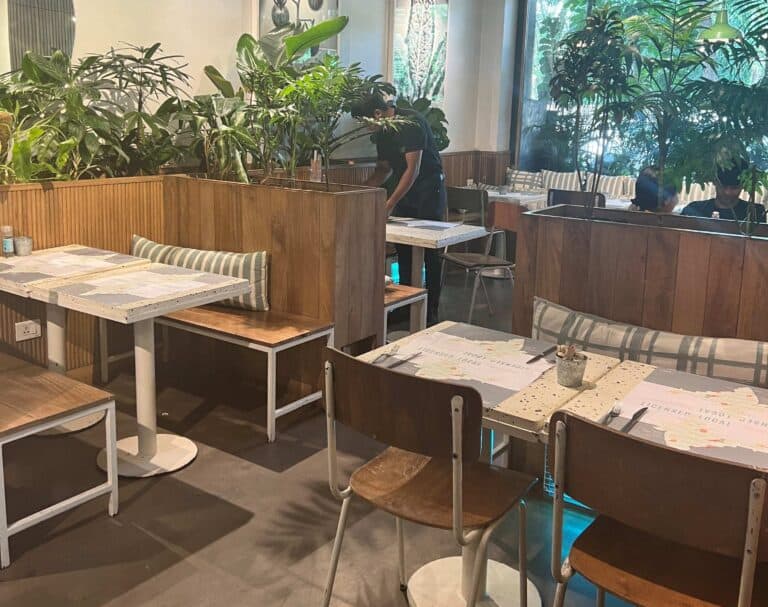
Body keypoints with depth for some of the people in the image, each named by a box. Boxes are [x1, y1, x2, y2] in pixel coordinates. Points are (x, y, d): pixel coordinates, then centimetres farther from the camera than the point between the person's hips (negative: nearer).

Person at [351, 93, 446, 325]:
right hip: (403, 190, 8)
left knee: (430, 254, -4)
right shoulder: (382, 133, 4)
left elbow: (413, 169, -25)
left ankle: (431, 312, 1)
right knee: (404, 250, 5)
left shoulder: (412, 123, -21)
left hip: (428, 190, -7)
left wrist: (390, 204, -28)